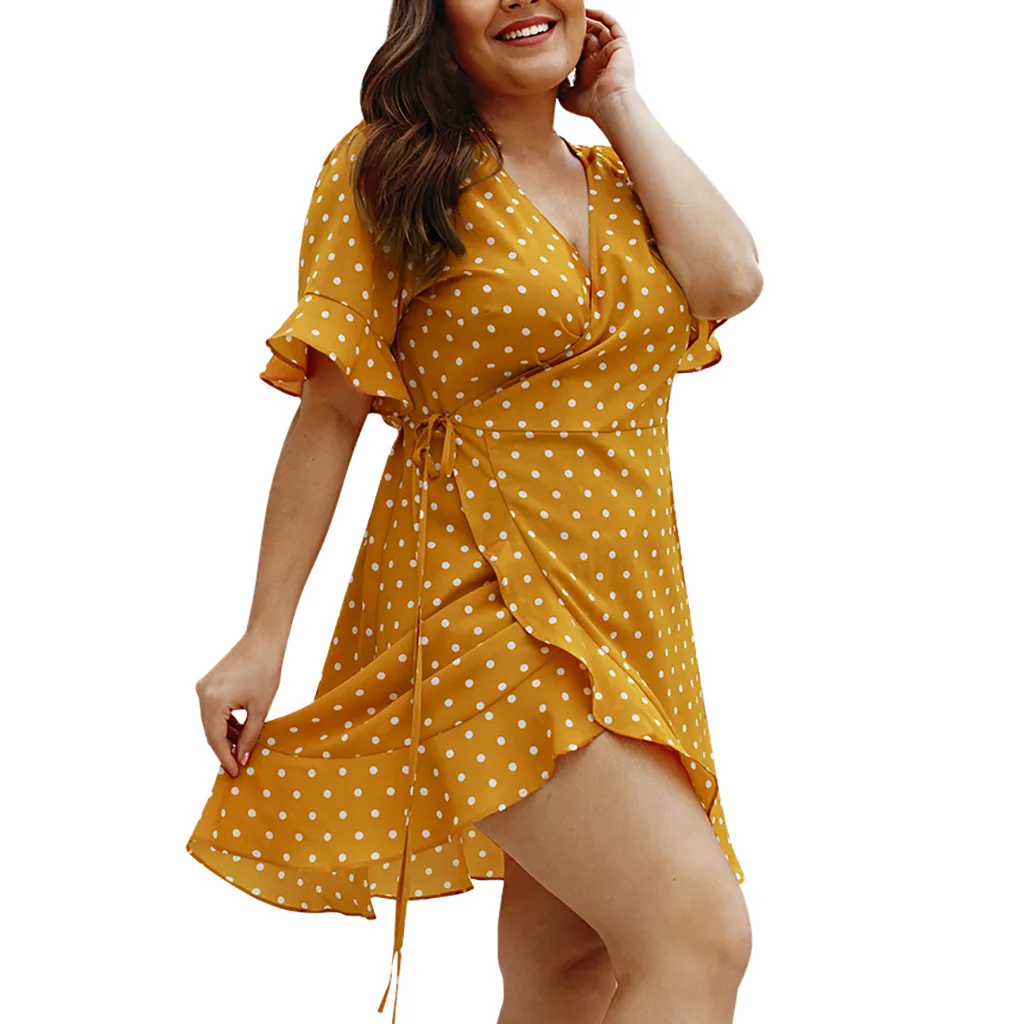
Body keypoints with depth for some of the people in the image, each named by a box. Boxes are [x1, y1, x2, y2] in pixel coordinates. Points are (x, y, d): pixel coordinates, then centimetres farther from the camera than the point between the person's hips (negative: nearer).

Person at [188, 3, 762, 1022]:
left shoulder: (618, 178, 14)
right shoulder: (387, 169, -2)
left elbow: (730, 281, -7)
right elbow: (330, 412, -5)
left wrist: (621, 108, 2)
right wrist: (263, 639, -7)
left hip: (628, 604, 6)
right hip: (480, 594, -6)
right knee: (701, 930, -19)